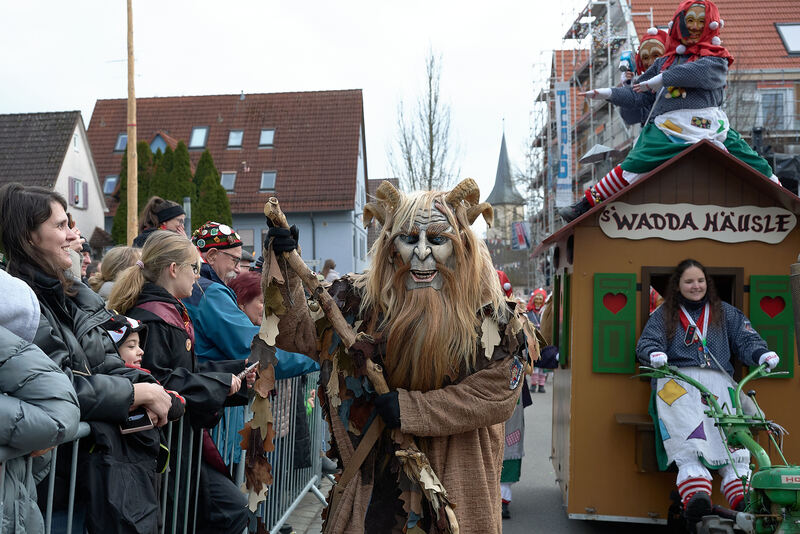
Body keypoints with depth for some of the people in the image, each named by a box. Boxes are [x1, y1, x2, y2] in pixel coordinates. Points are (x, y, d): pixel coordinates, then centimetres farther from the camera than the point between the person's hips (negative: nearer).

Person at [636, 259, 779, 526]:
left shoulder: (725, 312, 27)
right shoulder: (664, 314, 22)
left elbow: (746, 339, 19)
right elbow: (647, 342, 11)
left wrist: (762, 354, -4)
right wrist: (655, 354, -13)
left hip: (717, 378, 2)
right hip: (677, 378, -2)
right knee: (686, 434, -32)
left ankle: (741, 494, -39)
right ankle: (695, 490, -47)